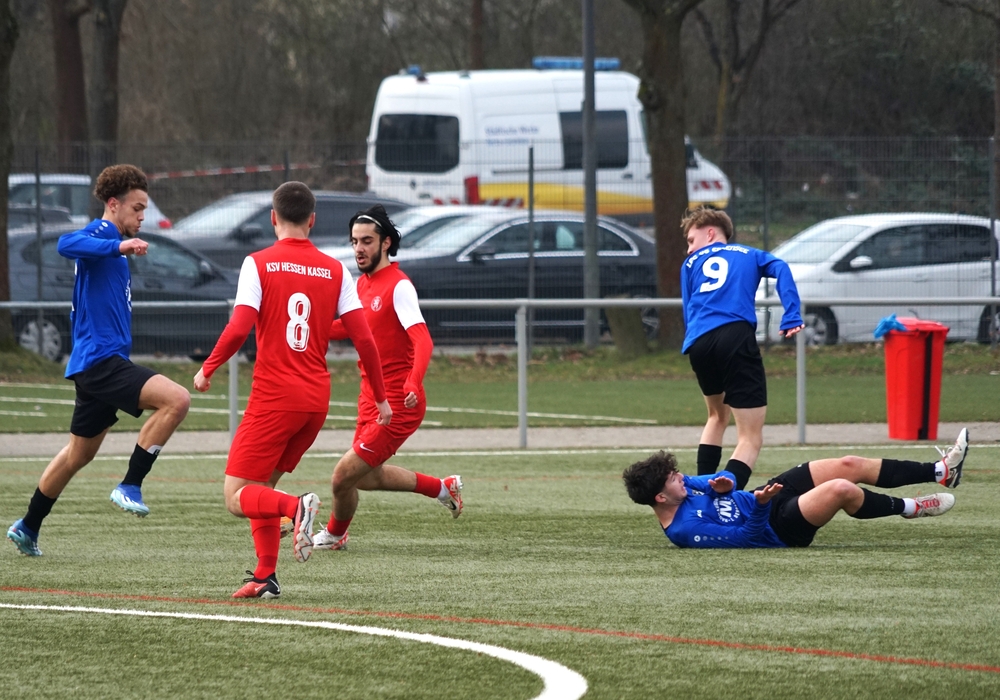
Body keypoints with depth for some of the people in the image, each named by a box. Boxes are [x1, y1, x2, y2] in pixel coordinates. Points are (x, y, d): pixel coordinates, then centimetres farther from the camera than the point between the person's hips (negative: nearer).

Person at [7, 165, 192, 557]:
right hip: (100, 360, -11)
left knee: (79, 454, 21)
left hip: (95, 364, 11)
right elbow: (67, 245, -34)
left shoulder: (113, 245, 21)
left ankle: (27, 528, 31)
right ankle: (130, 487, -20)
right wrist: (119, 246, -42)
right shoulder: (100, 234, -9)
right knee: (176, 399, -25)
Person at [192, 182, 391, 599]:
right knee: (262, 486, 20)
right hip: (317, 400, 5)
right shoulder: (335, 271, 6)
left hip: (273, 397, -5)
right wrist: (380, 396, 11)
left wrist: (207, 369, 1)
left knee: (237, 497, 0)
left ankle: (295, 507, -28)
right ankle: (265, 577, 9)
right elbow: (363, 338, 2)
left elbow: (238, 329, -15)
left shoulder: (259, 264, -5)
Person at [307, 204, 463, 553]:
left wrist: (413, 383, -45)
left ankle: (334, 535, 23)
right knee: (367, 476, 21)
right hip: (372, 401, 9)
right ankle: (442, 488, 36)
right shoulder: (363, 284, 9)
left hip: (398, 406, -9)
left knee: (343, 477, -6)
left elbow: (422, 341, -28)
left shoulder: (398, 286, -18)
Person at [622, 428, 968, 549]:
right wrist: (760, 505, -37)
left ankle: (940, 471, 13)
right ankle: (907, 508, 3)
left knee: (850, 465, 3)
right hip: (778, 527, -9)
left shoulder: (678, 487, -3)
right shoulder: (684, 530, -26)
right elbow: (747, 538, -24)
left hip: (765, 497, 9)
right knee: (841, 489, -27)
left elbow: (724, 478, 7)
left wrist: (723, 484, -15)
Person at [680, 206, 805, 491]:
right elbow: (780, 269, 4)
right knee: (751, 437, -5)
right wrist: (791, 318, -4)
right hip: (736, 337, -3)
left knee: (717, 415, 31)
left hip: (698, 343, 3)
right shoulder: (749, 255, 24)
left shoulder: (691, 263, 28)